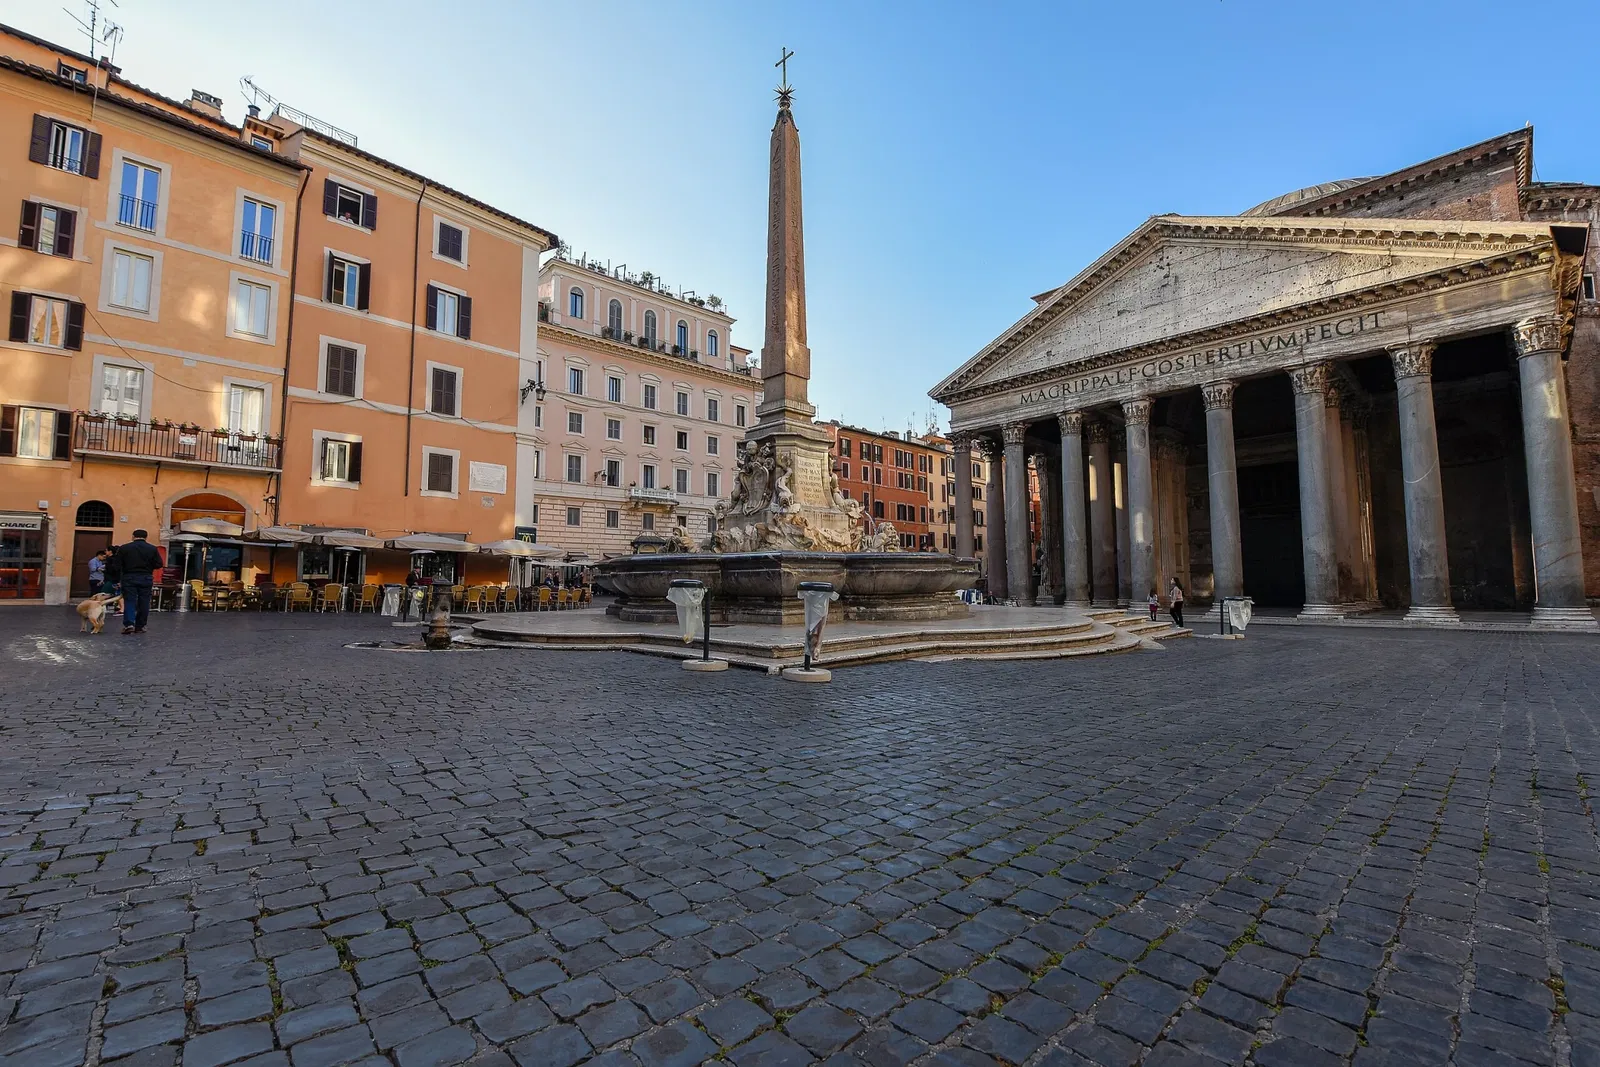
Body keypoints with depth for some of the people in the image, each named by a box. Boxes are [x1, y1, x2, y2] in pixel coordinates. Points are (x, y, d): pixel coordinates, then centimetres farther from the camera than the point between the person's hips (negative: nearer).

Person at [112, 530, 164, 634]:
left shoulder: (124, 548, -1)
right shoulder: (152, 549, -1)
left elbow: (117, 565, -2)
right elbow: (159, 564, -3)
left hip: (129, 578, 0)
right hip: (146, 578, 0)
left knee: (129, 601, 2)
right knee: (143, 603, 6)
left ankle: (129, 624, -13)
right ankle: (139, 626, 9)